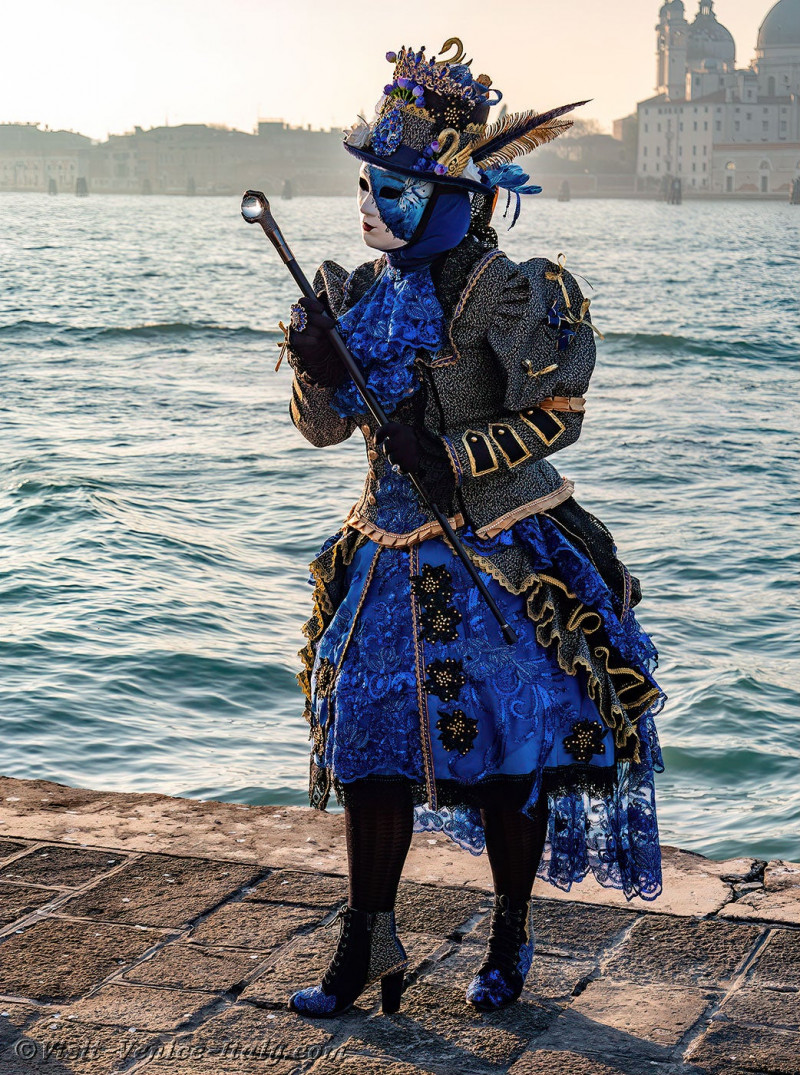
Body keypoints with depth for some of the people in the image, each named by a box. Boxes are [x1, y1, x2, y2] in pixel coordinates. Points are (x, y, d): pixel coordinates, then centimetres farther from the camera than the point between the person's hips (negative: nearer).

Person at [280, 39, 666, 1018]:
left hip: (505, 556, -5)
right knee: (369, 735, 5)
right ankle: (367, 947, 17)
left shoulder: (502, 291, -11)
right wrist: (316, 364, -11)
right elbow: (322, 427, 10)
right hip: (392, 551, 6)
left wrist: (453, 458, -22)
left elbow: (557, 415, -12)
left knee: (509, 749, 2)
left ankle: (509, 942, 22)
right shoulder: (361, 293, 7)